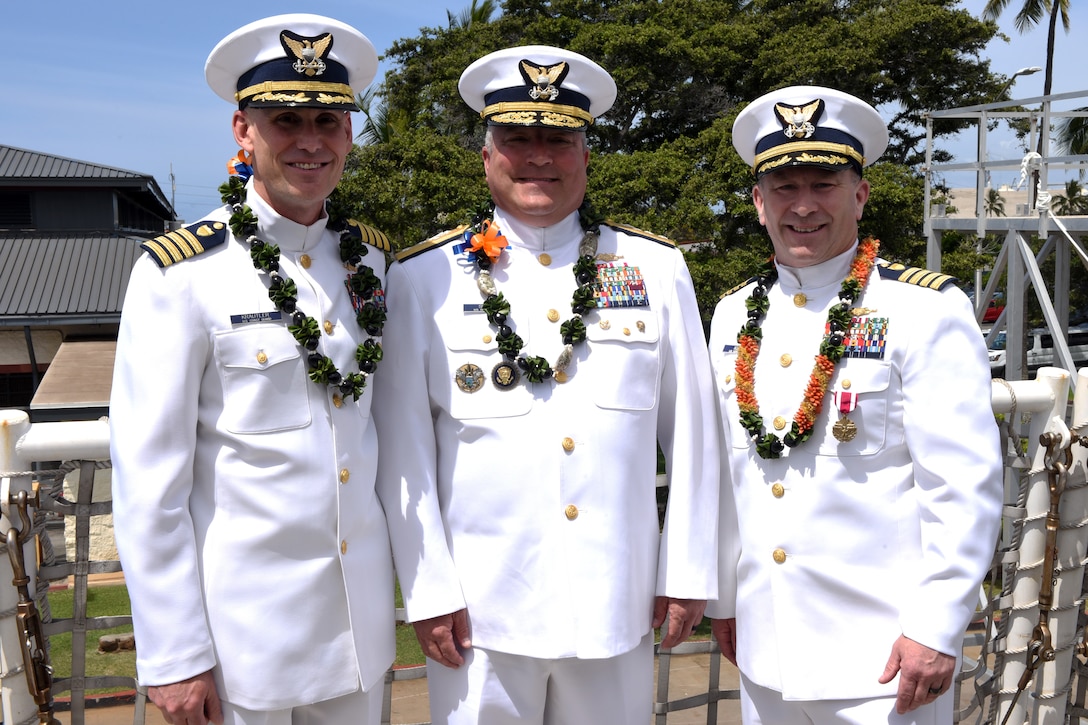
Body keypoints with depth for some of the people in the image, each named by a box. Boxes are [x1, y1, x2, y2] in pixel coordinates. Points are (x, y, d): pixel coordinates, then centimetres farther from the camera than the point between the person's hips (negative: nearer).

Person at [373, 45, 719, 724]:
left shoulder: (657, 268, 3)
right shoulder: (423, 277, -2)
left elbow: (691, 433, 5)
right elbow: (404, 445, -3)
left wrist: (689, 572, 5)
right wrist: (427, 590, -4)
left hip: (620, 604, 2)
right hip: (481, 606, -1)